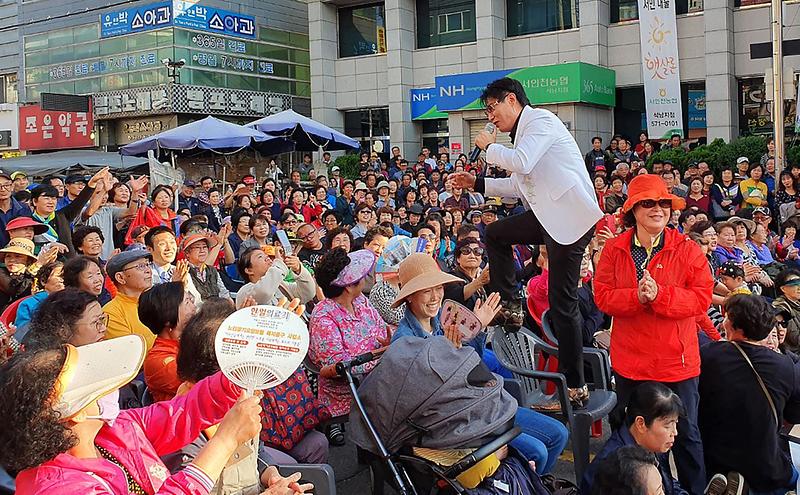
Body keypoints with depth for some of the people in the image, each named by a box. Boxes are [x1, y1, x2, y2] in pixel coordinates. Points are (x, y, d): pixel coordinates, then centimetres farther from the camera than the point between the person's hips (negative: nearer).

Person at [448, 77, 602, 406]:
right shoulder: (524, 130, 21)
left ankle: (575, 387, 0)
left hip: (571, 215, -10)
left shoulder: (540, 120, -7)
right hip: (548, 215, 10)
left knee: (562, 301, -8)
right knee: (495, 234, 17)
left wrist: (489, 147, -5)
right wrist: (477, 184, 21)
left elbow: (521, 163, -23)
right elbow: (520, 185, 26)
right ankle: (508, 307, 20)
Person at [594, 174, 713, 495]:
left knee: (686, 433, 11)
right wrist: (637, 296, -25)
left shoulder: (687, 249, -5)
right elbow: (602, 296, -7)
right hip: (630, 360, 2)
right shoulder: (614, 249, -1)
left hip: (677, 359, -2)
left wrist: (659, 295, -26)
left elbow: (702, 297, -12)